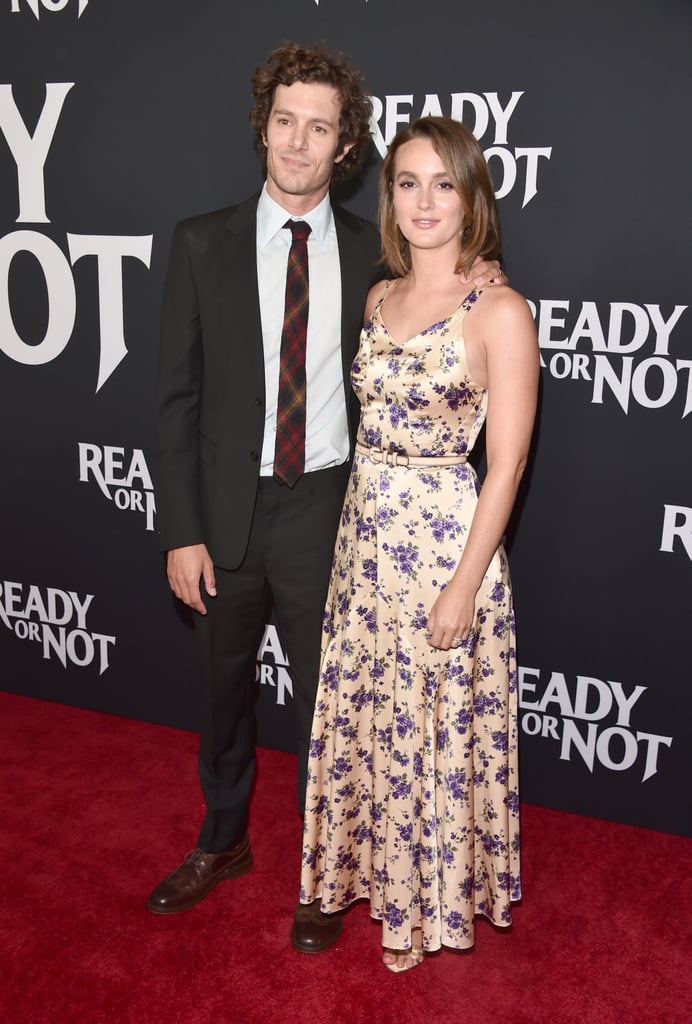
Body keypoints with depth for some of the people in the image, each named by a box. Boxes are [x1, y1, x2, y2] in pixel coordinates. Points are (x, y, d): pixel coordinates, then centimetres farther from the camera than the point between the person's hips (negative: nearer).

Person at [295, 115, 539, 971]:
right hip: (364, 534, 6)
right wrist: (360, 527, 9)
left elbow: (506, 463, -13)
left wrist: (465, 585, -15)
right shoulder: (380, 299, 8)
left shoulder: (500, 312, -12)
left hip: (447, 541, -6)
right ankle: (378, 869, 41)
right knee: (365, 716, 17)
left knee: (438, 728, 9)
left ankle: (431, 900, 32)